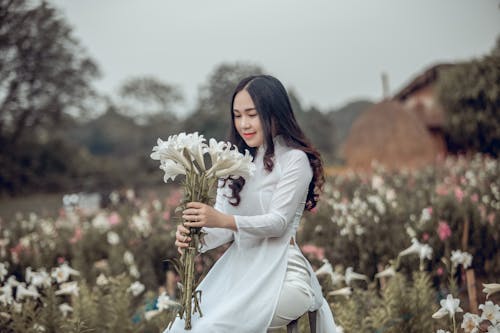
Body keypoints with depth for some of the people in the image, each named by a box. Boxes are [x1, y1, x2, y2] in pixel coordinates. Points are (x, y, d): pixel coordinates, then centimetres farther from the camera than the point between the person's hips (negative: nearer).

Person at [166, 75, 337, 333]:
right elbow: (224, 228, 8)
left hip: (281, 274, -6)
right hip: (237, 268, 6)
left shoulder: (295, 159, -4)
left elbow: (278, 222, -13)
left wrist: (224, 220, -28)